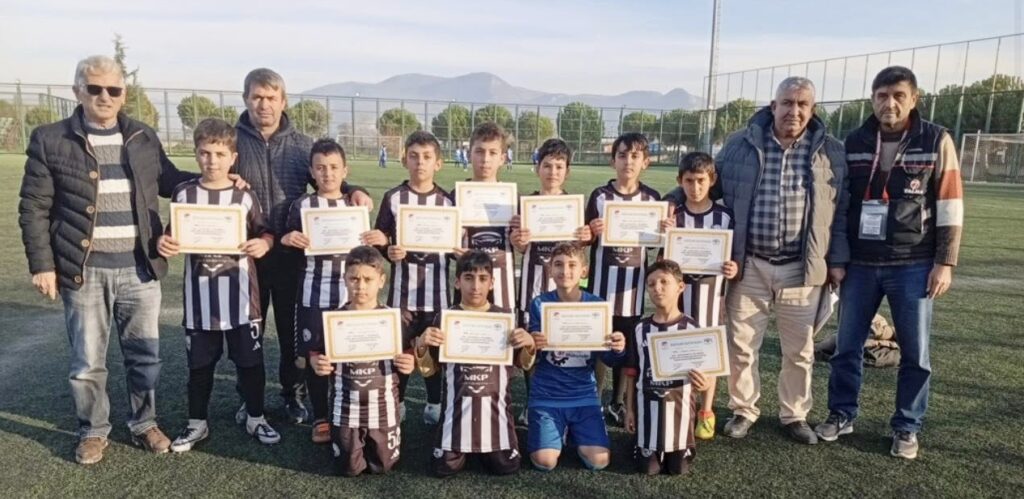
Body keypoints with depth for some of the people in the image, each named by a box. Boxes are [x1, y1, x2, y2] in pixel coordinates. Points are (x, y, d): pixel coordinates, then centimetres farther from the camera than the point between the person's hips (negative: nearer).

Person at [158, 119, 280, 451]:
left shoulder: (245, 196, -1)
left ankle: (256, 418, 26)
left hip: (240, 295, -1)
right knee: (199, 363, 12)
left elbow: (265, 233, 4)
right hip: (199, 296, 1)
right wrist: (163, 244, -14)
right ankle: (197, 423, 29)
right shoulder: (184, 194, 2)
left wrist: (263, 243, -17)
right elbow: (174, 238, 8)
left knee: (250, 360, 8)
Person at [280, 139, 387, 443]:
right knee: (314, 357, 6)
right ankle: (320, 419, 23)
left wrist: (381, 240, -10)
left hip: (350, 294, 1)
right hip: (314, 295, -1)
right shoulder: (301, 206, 0)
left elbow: (369, 250, 11)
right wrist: (287, 240, -18)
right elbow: (288, 247, 4)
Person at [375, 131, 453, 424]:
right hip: (403, 288, -1)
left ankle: (435, 403, 29)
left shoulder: (447, 200, 3)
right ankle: (396, 402, 25)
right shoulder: (393, 198, -1)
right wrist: (389, 253, -18)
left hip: (437, 289, 1)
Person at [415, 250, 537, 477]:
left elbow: (523, 365, 8)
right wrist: (421, 345, -16)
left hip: (494, 405, 0)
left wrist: (528, 345, -14)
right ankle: (463, 449, 32)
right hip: (457, 406, 0)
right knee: (444, 467, -2)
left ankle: (483, 450, 32)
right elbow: (428, 370, 4)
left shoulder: (505, 317, 0)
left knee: (506, 466, -1)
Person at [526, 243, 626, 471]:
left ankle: (573, 431, 21)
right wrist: (533, 347, -30)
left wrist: (618, 350, -22)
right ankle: (558, 430, 20)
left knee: (599, 460, -11)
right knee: (545, 461, -14)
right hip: (546, 395, -1)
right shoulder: (540, 304, -6)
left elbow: (608, 360, 1)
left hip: (584, 395, 1)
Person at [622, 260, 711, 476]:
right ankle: (647, 449, 37)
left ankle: (682, 450, 40)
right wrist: (629, 409, 5)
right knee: (648, 467, 4)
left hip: (679, 405, -1)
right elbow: (631, 373, 5)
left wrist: (704, 383, -30)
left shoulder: (691, 328, -9)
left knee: (678, 467, 7)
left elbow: (703, 370, -7)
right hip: (647, 406, 1)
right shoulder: (641, 329, -2)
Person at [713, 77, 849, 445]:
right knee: (741, 346, 7)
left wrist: (837, 260, 3)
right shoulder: (740, 145, 1)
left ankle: (794, 416, 30)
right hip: (749, 266, 0)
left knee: (799, 350, 11)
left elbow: (842, 211, 7)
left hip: (802, 270, 1)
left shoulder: (831, 153, 4)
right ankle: (743, 411, 26)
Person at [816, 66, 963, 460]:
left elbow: (950, 208, -3)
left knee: (915, 352, 7)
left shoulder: (936, 141, -3)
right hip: (859, 263, 2)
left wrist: (945, 263, -8)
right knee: (847, 345, 9)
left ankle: (907, 427, 22)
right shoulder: (854, 142, 4)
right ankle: (842, 414, 25)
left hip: (913, 265, -2)